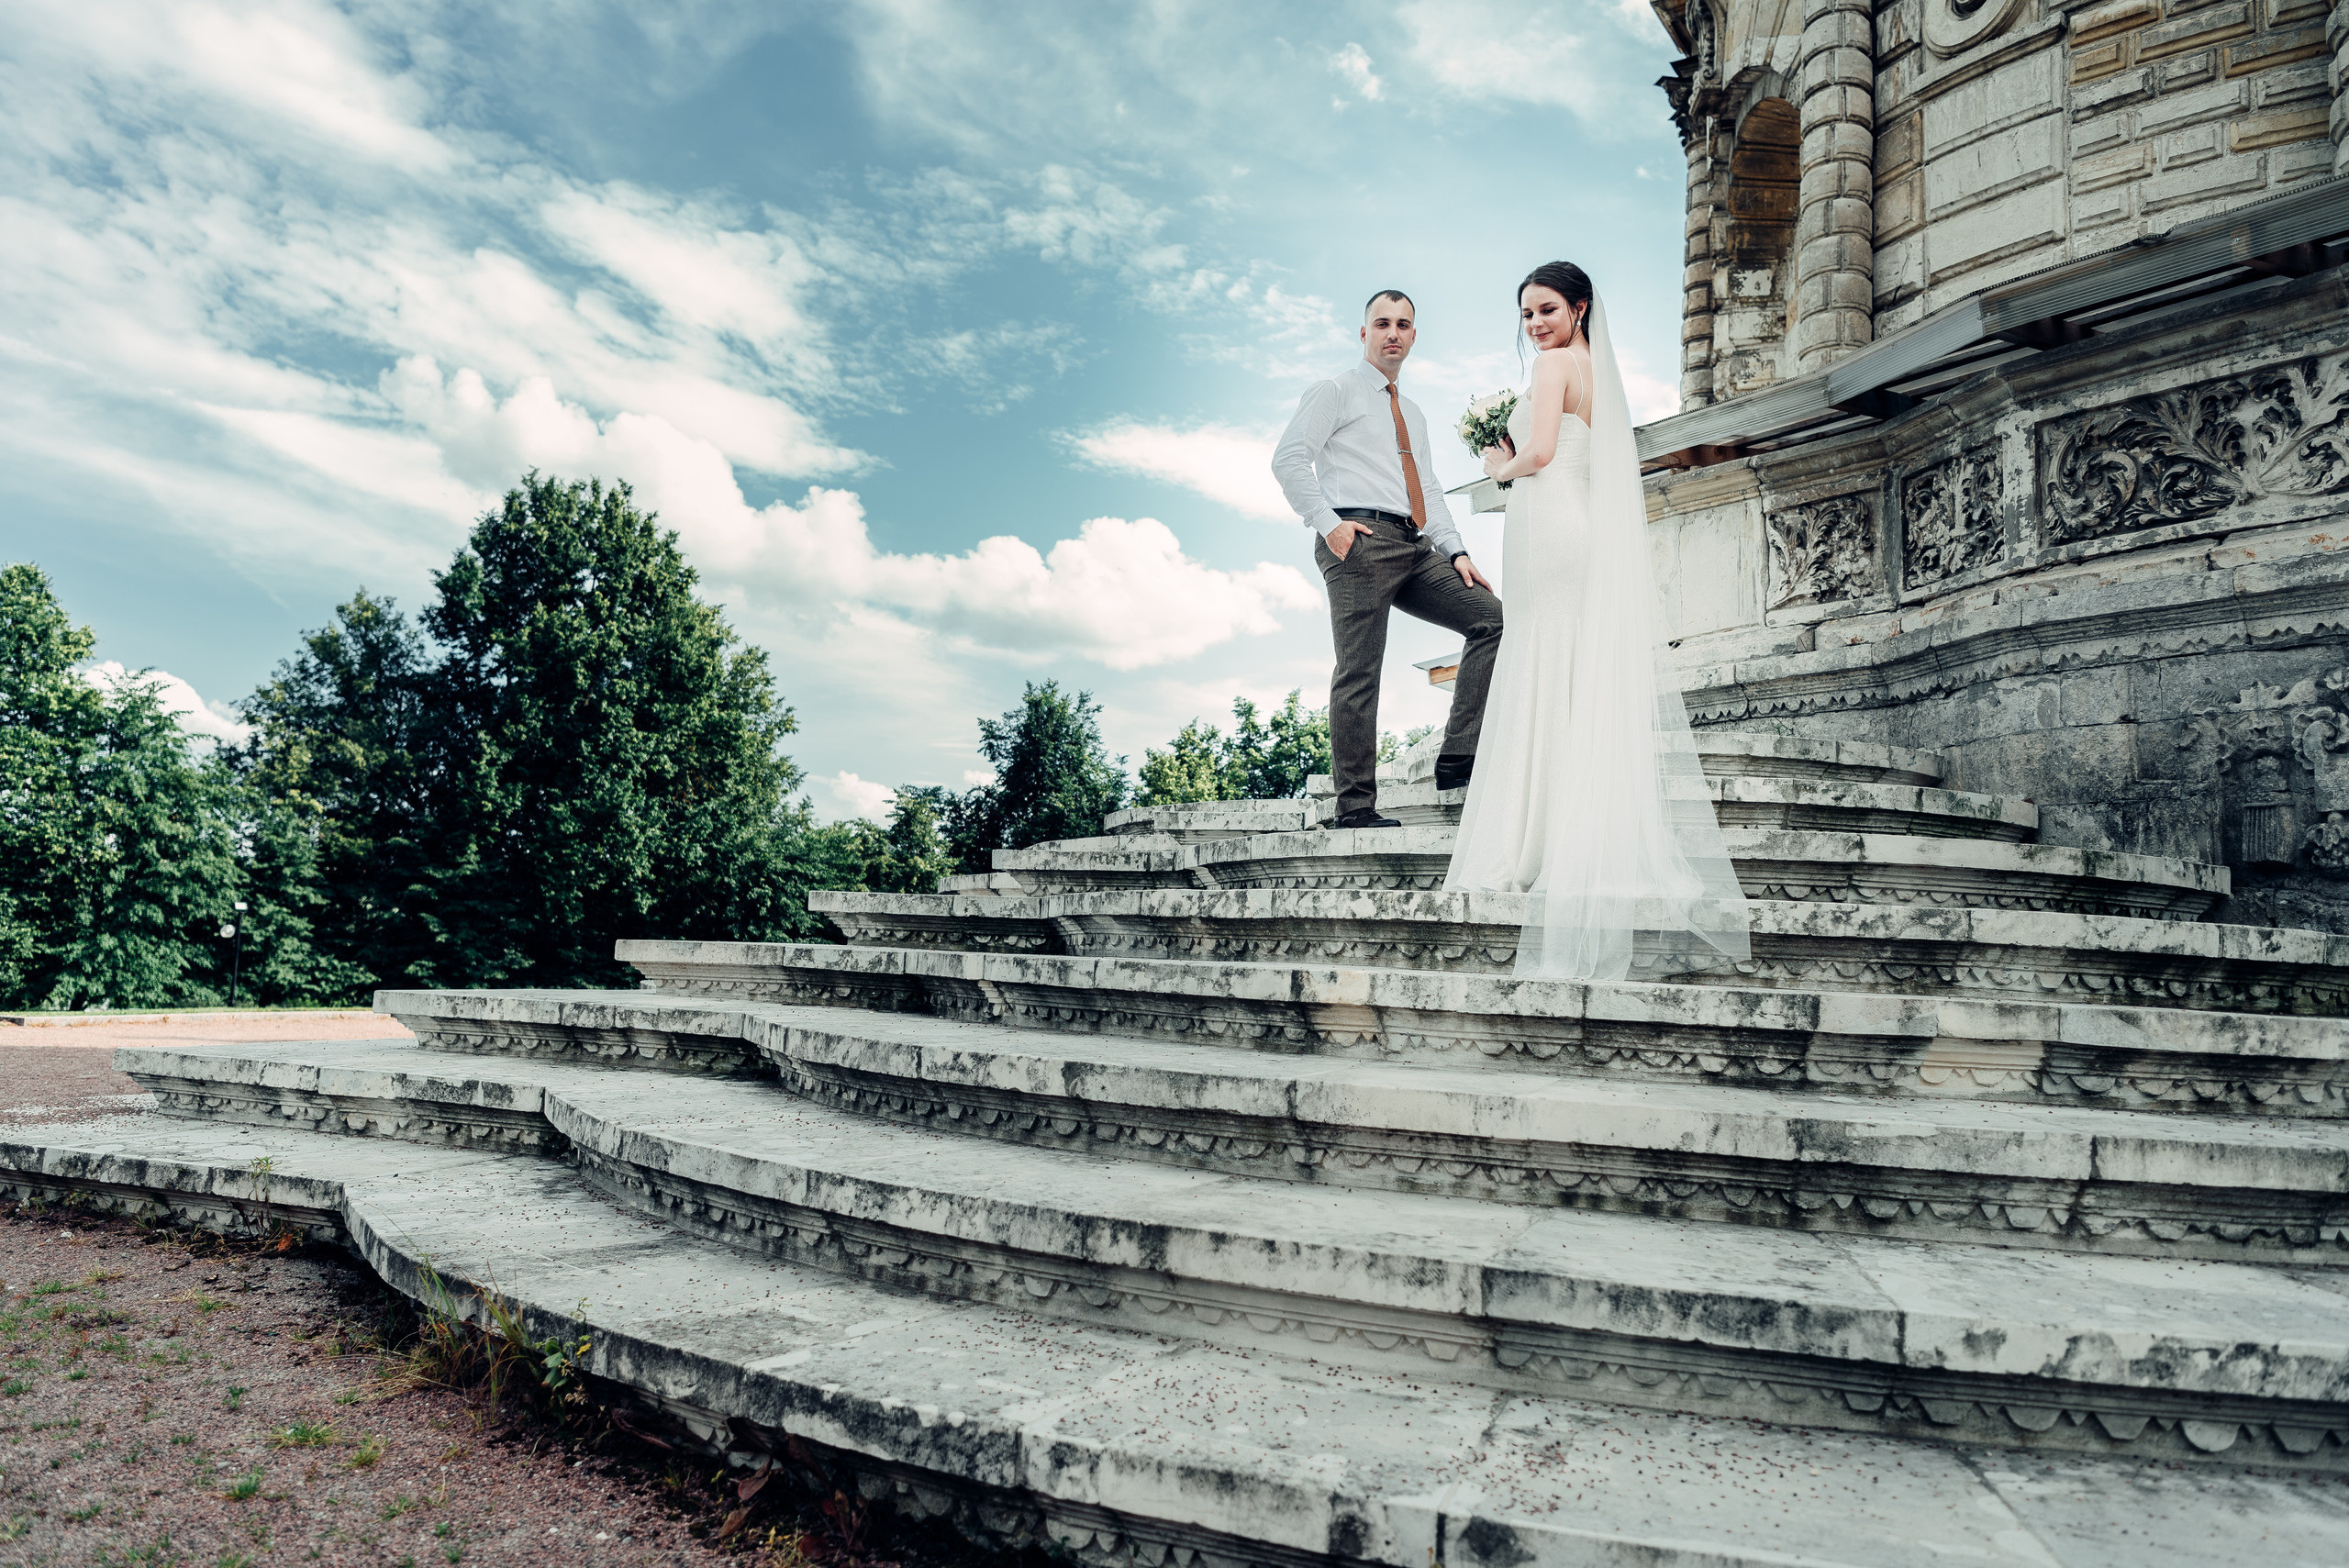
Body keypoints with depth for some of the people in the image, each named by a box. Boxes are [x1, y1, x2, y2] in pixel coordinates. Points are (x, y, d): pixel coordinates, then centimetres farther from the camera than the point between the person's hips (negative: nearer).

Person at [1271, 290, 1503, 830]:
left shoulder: (1412, 414, 30)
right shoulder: (1335, 391, 7)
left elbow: (1430, 492, 26)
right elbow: (1288, 460, -5)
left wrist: (1456, 551, 11)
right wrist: (1328, 523, -15)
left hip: (1414, 547, 7)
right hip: (1360, 542, -7)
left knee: (1491, 616, -6)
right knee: (1359, 673, -11)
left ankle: (1457, 758, -11)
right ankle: (1355, 806, -8)